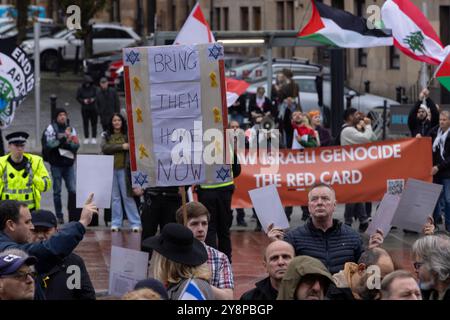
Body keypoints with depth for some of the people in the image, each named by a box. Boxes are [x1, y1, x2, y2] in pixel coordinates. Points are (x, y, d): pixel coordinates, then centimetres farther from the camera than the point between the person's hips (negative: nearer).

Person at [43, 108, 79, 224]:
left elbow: (76, 145, 1)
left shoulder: (71, 129, 10)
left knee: (73, 190, 0)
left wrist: (67, 142, -16)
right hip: (56, 164, -3)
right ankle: (59, 216, 9)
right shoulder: (51, 128, -1)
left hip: (69, 164, 3)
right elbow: (49, 144, -14)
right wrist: (64, 139, -18)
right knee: (57, 191, 3)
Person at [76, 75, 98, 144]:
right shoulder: (81, 89, -4)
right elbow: (78, 98, 0)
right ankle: (86, 138, 15)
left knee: (94, 123, 3)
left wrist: (93, 99, -19)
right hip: (85, 109, 0)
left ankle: (94, 138, 12)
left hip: (93, 108, 0)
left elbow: (97, 96, 1)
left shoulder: (93, 88, -4)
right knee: (85, 123, 5)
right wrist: (83, 101, -16)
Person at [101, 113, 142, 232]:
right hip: (110, 169, 2)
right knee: (114, 197, 6)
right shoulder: (106, 135, 8)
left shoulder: (128, 135, 3)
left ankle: (135, 223, 1)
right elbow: (105, 148, -7)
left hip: (124, 169, -2)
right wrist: (121, 147, -12)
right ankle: (116, 223, 11)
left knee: (127, 196, -3)